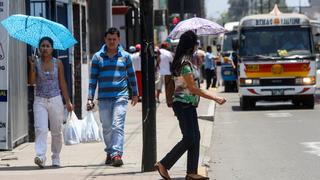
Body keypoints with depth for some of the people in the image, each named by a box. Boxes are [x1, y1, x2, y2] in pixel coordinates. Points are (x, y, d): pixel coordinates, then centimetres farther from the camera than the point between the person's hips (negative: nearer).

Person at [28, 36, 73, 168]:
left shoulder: (57, 63, 3)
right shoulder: (36, 63, 1)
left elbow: (62, 83, 8)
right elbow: (32, 81, -8)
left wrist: (68, 101, 6)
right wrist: (32, 66, -18)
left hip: (55, 100, 1)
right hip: (40, 101, -1)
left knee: (56, 131, 7)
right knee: (41, 129, -17)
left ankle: (56, 158, 20)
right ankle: (40, 157, -27)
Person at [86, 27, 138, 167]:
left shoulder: (125, 56, 7)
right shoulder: (97, 57, 6)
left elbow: (131, 76, 17)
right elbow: (93, 79, 8)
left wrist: (135, 93, 21)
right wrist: (90, 98, 3)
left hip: (120, 96, -2)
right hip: (104, 98, 2)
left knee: (118, 126, -13)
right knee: (107, 128, 8)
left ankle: (117, 154, -19)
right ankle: (109, 152, 22)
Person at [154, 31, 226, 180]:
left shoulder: (185, 60, 12)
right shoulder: (185, 63, -17)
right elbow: (193, 88, -19)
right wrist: (215, 98, -18)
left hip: (189, 105, 10)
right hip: (184, 105, -10)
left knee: (195, 137, 7)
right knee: (189, 139, -8)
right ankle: (163, 165, -2)